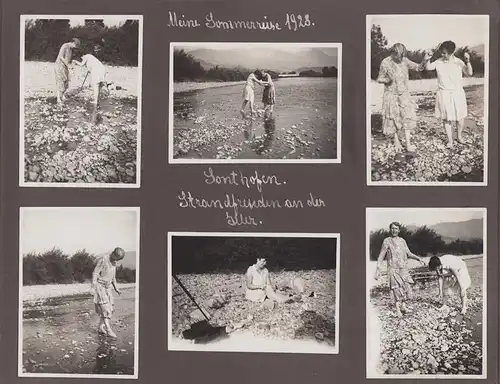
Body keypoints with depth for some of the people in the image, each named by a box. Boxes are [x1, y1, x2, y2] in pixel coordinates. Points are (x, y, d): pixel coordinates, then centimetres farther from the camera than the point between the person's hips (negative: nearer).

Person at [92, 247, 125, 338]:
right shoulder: (103, 260, -16)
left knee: (110, 308, 3)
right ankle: (109, 329, -22)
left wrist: (116, 288, 19)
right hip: (99, 286, -8)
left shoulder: (114, 262, 8)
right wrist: (94, 286, -27)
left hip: (107, 287, 8)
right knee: (105, 307, -17)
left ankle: (101, 327, 11)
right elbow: (95, 273, -18)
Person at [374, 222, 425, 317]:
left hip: (404, 269, 5)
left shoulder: (402, 240, 12)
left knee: (406, 287, 6)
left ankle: (403, 306, 22)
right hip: (393, 269, -5)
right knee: (397, 288, -7)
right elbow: (381, 256, -5)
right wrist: (378, 269, -14)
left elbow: (409, 254, 17)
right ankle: (398, 310, -2)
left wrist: (419, 258, 3)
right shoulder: (387, 241, -3)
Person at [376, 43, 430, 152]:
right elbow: (379, 79, -5)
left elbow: (418, 67, -1)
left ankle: (408, 144, -4)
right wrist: (387, 80, -28)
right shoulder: (385, 63, -13)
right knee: (393, 118, 6)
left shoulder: (404, 60, -3)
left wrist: (423, 63, -24)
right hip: (391, 94, -3)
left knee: (407, 117, -6)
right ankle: (396, 141, 26)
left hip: (404, 94, 3)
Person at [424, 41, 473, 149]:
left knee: (460, 117, 6)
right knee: (446, 118, 3)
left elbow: (469, 73, -6)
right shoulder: (439, 62, -2)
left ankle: (459, 136, 30)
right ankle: (450, 140, 15)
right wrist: (427, 59, -29)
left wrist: (467, 62, -22)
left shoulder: (458, 62, -2)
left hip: (457, 93, 0)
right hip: (444, 94, 0)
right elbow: (428, 68, -10)